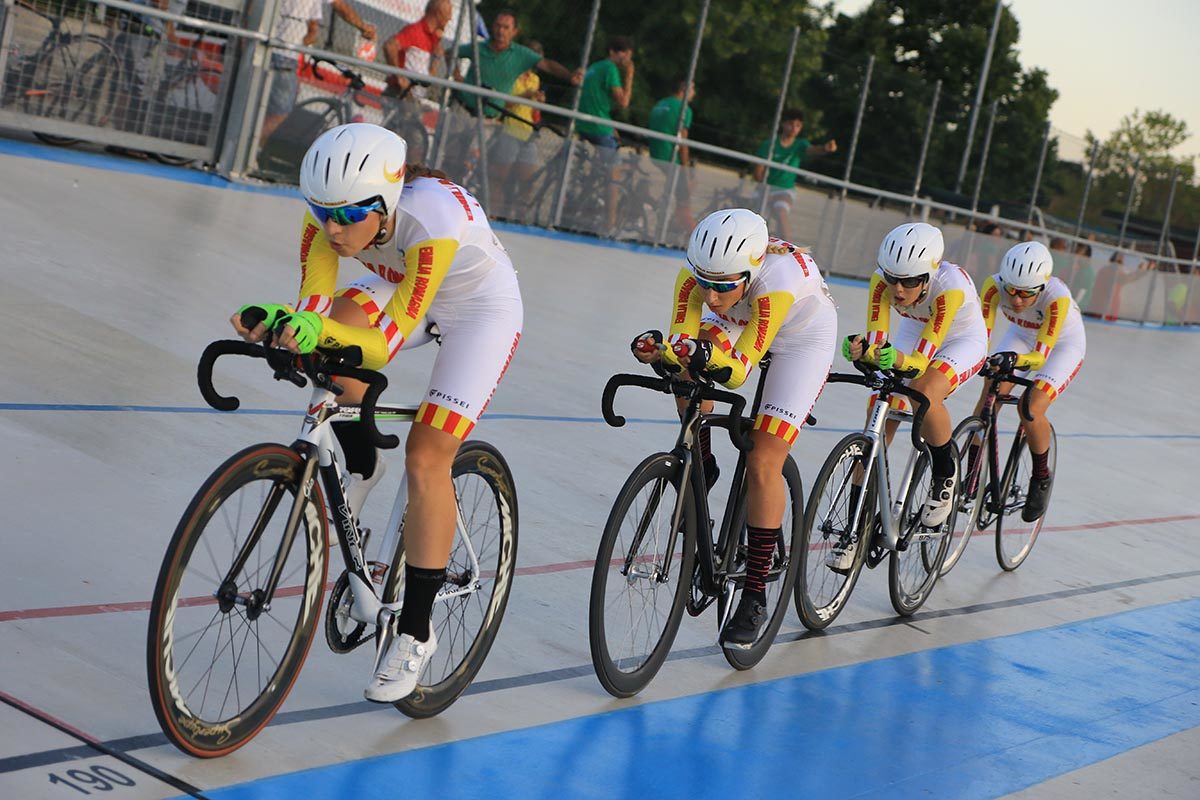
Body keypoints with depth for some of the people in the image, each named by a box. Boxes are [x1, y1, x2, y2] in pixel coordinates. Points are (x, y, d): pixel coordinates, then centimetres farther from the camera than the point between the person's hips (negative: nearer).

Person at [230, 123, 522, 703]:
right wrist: (276, 322, -48)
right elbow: (312, 307, -26)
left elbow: (388, 341, -41)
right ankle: (360, 466, -1)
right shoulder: (329, 214, -24)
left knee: (426, 458, -14)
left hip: (482, 307, -5)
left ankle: (414, 631, -1)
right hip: (399, 287, 5)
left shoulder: (434, 218, -40)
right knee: (336, 328, -27)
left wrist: (318, 330, -58)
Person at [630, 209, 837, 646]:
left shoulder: (778, 280, -42)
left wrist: (714, 360, -59)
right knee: (688, 367, -23)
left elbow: (740, 370, -39)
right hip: (739, 323, 6)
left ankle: (754, 599, -5)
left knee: (762, 464, -13)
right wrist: (659, 349, -49)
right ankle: (701, 468, 2)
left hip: (804, 337, -6)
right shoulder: (696, 274, -30)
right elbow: (680, 342, -28)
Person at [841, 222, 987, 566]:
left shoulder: (950, 285, -38)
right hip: (913, 334, 4)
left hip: (961, 340, -4)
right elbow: (877, 345, -31)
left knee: (925, 395, -35)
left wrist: (898, 360, -59)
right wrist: (861, 351, -54)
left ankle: (945, 473, -7)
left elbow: (923, 358, -39)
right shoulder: (883, 280, -27)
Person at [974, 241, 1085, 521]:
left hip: (1062, 344, -4)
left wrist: (1015, 360, -60)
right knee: (990, 395, -19)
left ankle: (1041, 478, 3)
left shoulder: (1057, 297, -39)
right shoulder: (995, 285, -30)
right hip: (1022, 336, 4)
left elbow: (1041, 355, -41)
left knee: (1031, 411, -22)